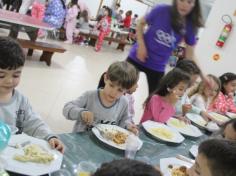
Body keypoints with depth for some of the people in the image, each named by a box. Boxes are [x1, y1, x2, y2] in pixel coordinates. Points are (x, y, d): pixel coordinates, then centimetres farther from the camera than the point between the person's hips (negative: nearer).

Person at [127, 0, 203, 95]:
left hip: (158, 67, 2)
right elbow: (141, 23, -2)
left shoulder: (190, 27, -9)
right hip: (138, 57, -2)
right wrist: (141, 45, -14)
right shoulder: (161, 10, -15)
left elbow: (190, 55, -3)